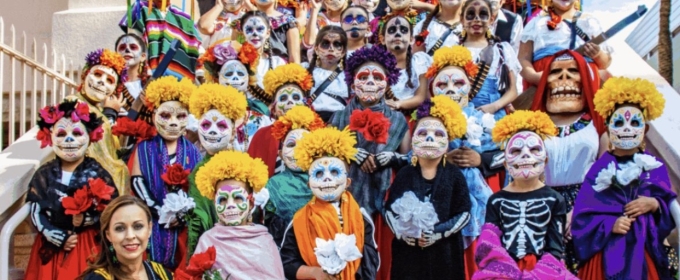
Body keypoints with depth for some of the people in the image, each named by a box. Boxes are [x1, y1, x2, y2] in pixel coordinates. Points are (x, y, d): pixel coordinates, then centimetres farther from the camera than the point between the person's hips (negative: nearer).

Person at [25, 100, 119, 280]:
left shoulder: (96, 173, -3)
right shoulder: (44, 174, 2)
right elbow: (36, 214, -1)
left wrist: (86, 220, -21)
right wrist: (59, 238, -11)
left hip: (89, 245, -1)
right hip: (52, 245, 2)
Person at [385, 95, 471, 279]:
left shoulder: (454, 175, 1)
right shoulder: (405, 174, 4)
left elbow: (464, 213, -3)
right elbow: (389, 208, 5)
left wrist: (439, 233, -14)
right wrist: (400, 231, -12)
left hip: (443, 252, 0)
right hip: (408, 250, 1)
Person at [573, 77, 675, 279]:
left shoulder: (655, 166, 5)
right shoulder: (601, 168, -3)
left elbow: (670, 204, 7)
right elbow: (584, 213, -6)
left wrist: (655, 204, -11)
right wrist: (610, 225, -18)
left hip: (645, 247, 2)